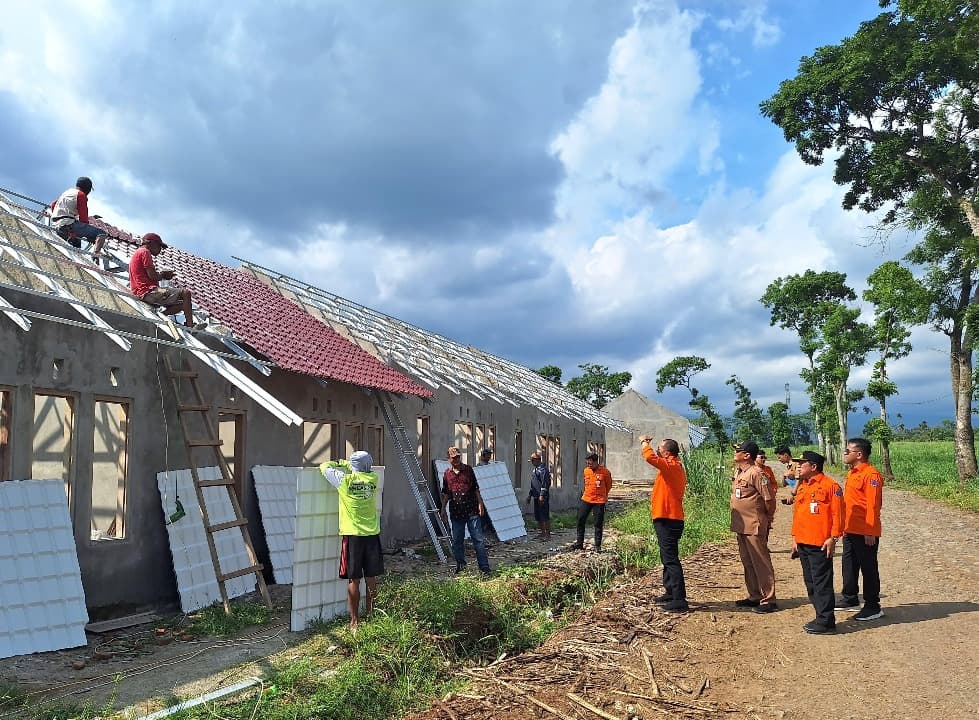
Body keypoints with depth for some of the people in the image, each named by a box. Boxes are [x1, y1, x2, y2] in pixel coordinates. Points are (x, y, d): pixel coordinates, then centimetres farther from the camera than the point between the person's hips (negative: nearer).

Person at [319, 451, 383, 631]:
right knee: (371, 578, 13)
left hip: (352, 535, -4)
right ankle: (370, 615, 24)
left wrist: (334, 464, 23)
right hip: (372, 535, 4)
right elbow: (364, 469, 21)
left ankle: (355, 621, 6)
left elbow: (324, 466, 3)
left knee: (354, 580, 2)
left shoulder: (345, 480, -11)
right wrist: (342, 462, 24)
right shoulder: (373, 479, -1)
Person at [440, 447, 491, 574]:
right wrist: (443, 509, 9)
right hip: (456, 512, 2)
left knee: (478, 539, -3)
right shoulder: (447, 474, 7)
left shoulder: (468, 470, 4)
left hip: (471, 510, -2)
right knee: (457, 540, 8)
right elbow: (446, 494, 13)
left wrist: (480, 504, 0)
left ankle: (484, 567, 0)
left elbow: (475, 489, 7)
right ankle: (460, 565, 23)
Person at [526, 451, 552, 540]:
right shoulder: (535, 469, 18)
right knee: (538, 517, 13)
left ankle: (548, 534, 0)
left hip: (543, 497, -10)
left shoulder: (543, 469, -13)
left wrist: (542, 495, -24)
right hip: (536, 497, 10)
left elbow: (545, 483, -20)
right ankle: (543, 533, 22)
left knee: (545, 516, -5)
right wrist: (530, 495, 25)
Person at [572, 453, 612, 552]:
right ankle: (580, 543, 16)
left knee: (598, 524, 2)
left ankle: (597, 546, 12)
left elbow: (608, 485, 5)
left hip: (599, 501, -4)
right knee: (580, 520, 4)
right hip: (586, 499, 4)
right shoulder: (586, 471, 2)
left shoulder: (605, 471, -11)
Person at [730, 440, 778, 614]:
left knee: (761, 563, -3)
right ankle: (754, 596, 25)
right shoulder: (738, 472, 11)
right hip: (741, 526, 10)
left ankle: (768, 600, 4)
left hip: (754, 526, -10)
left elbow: (769, 498, -17)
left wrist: (767, 518, -4)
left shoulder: (756, 473, -17)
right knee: (747, 562, 15)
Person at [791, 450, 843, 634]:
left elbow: (837, 513, -12)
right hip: (803, 543, 9)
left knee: (822, 582, -4)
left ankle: (826, 621, 2)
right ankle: (821, 616, 22)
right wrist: (795, 537, 17)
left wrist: (833, 538, -15)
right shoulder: (801, 487, 16)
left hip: (820, 544, -8)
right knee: (810, 582, 13)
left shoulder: (830, 485, -9)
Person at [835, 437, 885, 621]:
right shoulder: (852, 473, 13)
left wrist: (870, 532, -20)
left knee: (868, 569, 1)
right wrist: (844, 526, 18)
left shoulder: (871, 474, -17)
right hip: (850, 530, 9)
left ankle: (873, 607, 11)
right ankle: (850, 599, 30)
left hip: (865, 533, -9)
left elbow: (873, 505, -20)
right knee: (849, 566, 17)